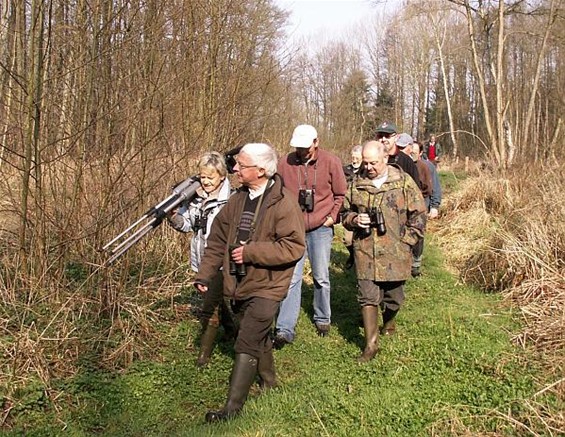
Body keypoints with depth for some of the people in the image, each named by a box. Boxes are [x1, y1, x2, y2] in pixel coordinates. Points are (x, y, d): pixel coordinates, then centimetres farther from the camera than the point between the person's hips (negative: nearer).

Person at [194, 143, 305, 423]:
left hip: (266, 287, -7)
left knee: (246, 346, -9)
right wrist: (204, 274, 5)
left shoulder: (283, 202, -16)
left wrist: (250, 252, -22)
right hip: (238, 285, 7)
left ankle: (233, 408, -1)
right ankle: (269, 384, 43)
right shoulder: (237, 200, 5)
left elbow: (294, 246, -21)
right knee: (259, 339, 22)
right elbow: (218, 239, 11)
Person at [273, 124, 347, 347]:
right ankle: (284, 330, 0)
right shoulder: (284, 163, -4)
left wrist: (332, 217, -3)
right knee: (291, 277, -4)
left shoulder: (331, 162, -5)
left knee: (321, 277, 11)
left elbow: (341, 194, 4)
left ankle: (322, 319, 32)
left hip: (321, 228, 0)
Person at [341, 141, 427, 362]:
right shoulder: (357, 184, 5)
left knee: (393, 295, 14)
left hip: (395, 254, -1)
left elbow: (419, 215, -1)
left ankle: (389, 321, 45)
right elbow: (345, 212, 15)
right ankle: (371, 344, 7)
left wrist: (405, 240, -6)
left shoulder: (404, 182, -4)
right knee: (368, 297, -1)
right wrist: (355, 219, -7)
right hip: (365, 252, 1)